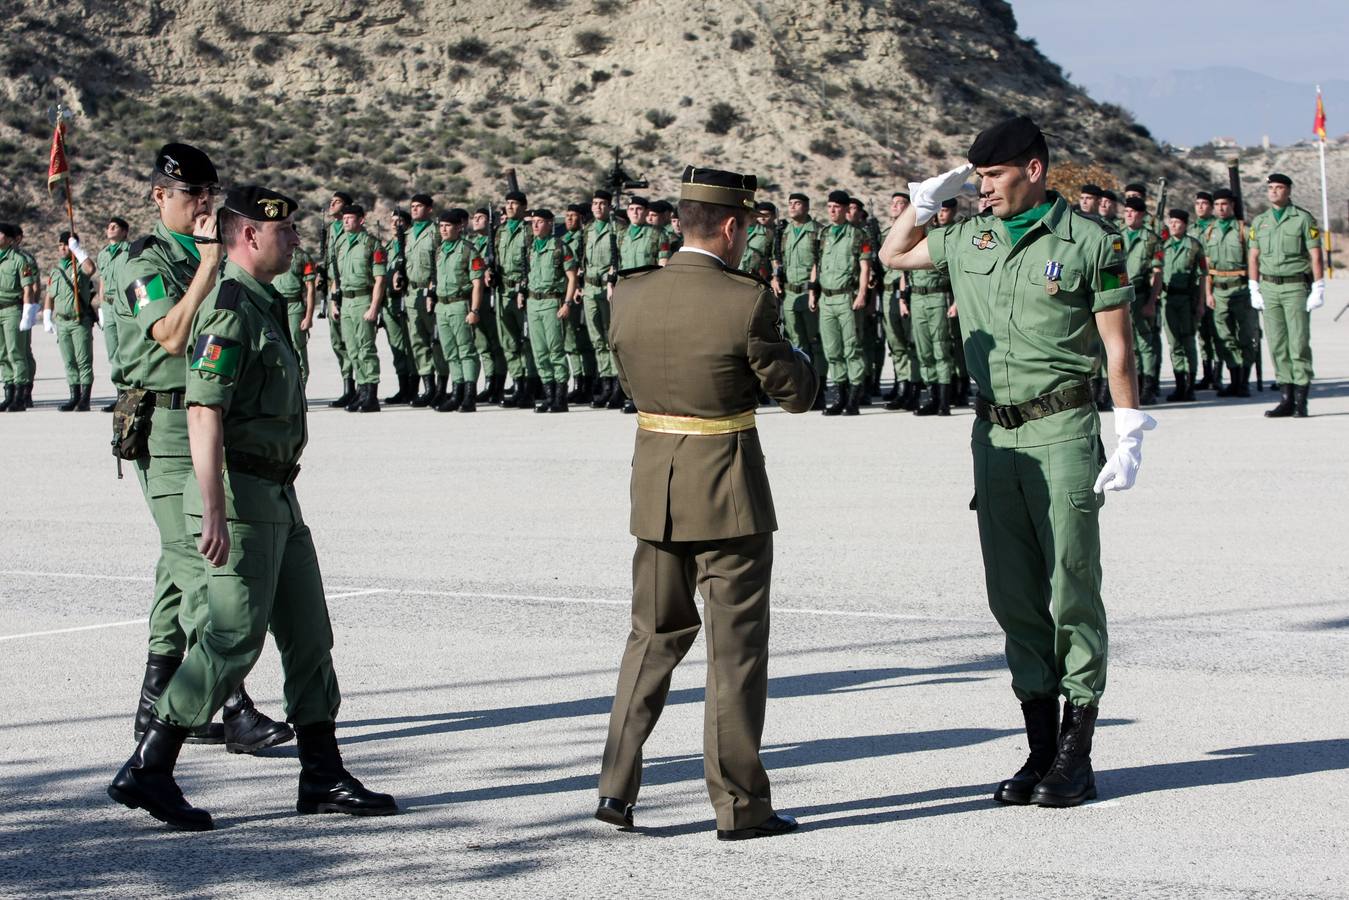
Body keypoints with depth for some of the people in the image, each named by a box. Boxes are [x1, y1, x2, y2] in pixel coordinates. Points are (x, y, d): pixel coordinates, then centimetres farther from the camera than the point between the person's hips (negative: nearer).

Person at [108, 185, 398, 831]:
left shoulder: (264, 307, 17)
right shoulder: (230, 310, -15)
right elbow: (204, 413, -22)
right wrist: (213, 511, -28)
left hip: (277, 498, 10)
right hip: (239, 494, -10)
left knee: (308, 634, 9)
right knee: (234, 639, -9)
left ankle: (323, 776, 14)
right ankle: (147, 772, -3)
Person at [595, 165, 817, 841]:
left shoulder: (629, 297, -2)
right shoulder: (747, 302, -16)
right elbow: (796, 394, -6)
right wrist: (792, 353, 15)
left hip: (655, 489, 5)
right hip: (729, 494, -5)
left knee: (655, 635, 18)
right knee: (735, 647, 5)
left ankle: (617, 785, 12)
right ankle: (739, 804, 9)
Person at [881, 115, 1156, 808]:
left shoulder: (1088, 241, -4)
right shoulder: (970, 238, 11)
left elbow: (1118, 346, -4)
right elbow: (893, 255, 27)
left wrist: (1129, 439, -8)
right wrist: (931, 195, 14)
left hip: (1061, 428, -6)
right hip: (994, 432, 6)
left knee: (1071, 590, -4)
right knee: (1013, 596, 7)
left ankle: (1076, 757, 1)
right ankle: (1041, 749, 14)